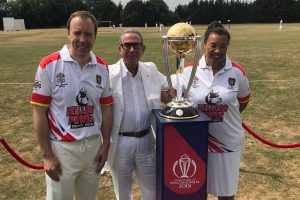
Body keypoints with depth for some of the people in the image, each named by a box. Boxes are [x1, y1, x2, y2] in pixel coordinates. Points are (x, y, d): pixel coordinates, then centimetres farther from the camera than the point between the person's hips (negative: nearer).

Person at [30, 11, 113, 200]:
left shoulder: (102, 67, 1)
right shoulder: (49, 65, -12)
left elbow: (106, 108, 7)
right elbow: (39, 113, -9)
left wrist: (106, 145, 3)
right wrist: (47, 155, -10)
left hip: (94, 145, 4)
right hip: (61, 148, -4)